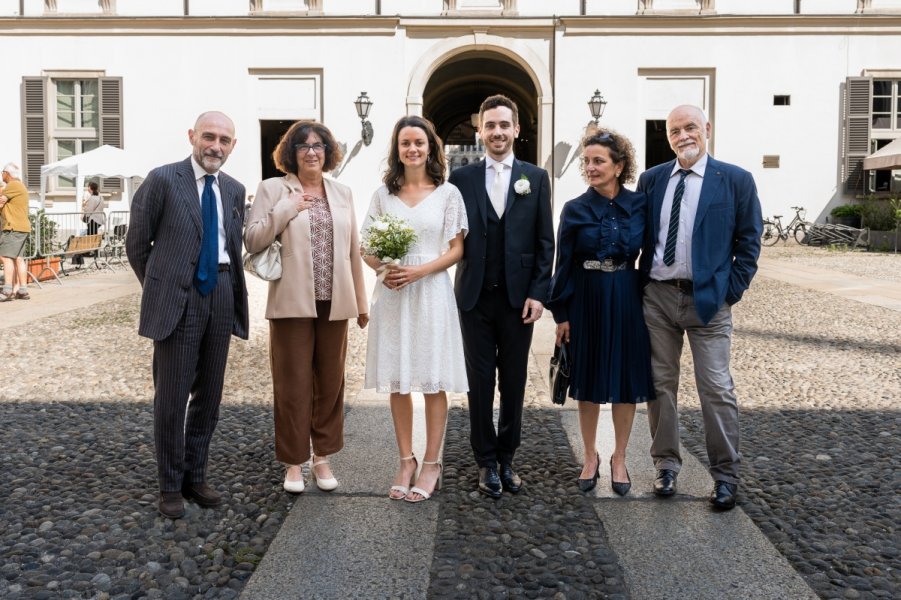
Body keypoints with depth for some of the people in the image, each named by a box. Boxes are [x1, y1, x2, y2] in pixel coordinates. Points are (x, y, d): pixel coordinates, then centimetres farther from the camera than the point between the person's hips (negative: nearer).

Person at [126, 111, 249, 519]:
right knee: (171, 398, 2)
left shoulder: (234, 191, 10)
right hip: (178, 299, -5)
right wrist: (159, 288, 7)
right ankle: (170, 485, 17)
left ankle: (195, 476, 27)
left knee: (209, 395, 12)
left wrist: (233, 293, 8)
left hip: (221, 297, 5)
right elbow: (137, 243, 1)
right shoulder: (163, 180, -4)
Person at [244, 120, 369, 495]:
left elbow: (353, 250, 14)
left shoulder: (342, 193, 13)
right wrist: (286, 208, -13)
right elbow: (252, 241, -4)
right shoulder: (273, 189, 2)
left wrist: (361, 301, 14)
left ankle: (322, 457, 23)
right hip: (292, 304, -3)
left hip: (334, 304, 3)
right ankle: (294, 462, 16)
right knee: (293, 384, 2)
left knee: (330, 382, 9)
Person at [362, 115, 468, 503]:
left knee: (434, 382, 1)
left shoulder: (448, 193, 2)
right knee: (397, 382, 7)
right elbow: (368, 249, 10)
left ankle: (431, 465, 12)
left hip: (431, 293, -2)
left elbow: (456, 250, -1)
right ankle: (406, 462, 19)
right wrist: (383, 270, -11)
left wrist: (418, 271, -14)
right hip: (392, 294, 3)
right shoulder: (383, 194, 9)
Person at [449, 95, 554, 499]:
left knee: (514, 382, 9)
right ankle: (486, 461, 20)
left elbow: (545, 241, 3)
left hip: (519, 297, 0)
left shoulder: (536, 177, 5)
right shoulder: (461, 177, 4)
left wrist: (538, 293, -4)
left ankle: (507, 458, 24)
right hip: (475, 297, 0)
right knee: (480, 382, 6)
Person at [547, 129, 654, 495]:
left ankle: (619, 458, 24)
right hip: (587, 300, -1)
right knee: (589, 381, 9)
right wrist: (561, 313, -4)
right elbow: (564, 264, -1)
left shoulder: (639, 205, 0)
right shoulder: (575, 210, -2)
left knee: (627, 380, 8)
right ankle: (591, 457, 25)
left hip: (627, 300, 1)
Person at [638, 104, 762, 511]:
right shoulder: (651, 180, 8)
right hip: (657, 297, 3)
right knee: (661, 385, 10)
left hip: (708, 299, -3)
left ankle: (725, 475, 14)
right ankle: (666, 465, 24)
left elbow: (748, 242, 1)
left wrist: (731, 291, -5)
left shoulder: (736, 180, 0)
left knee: (716, 390, 0)